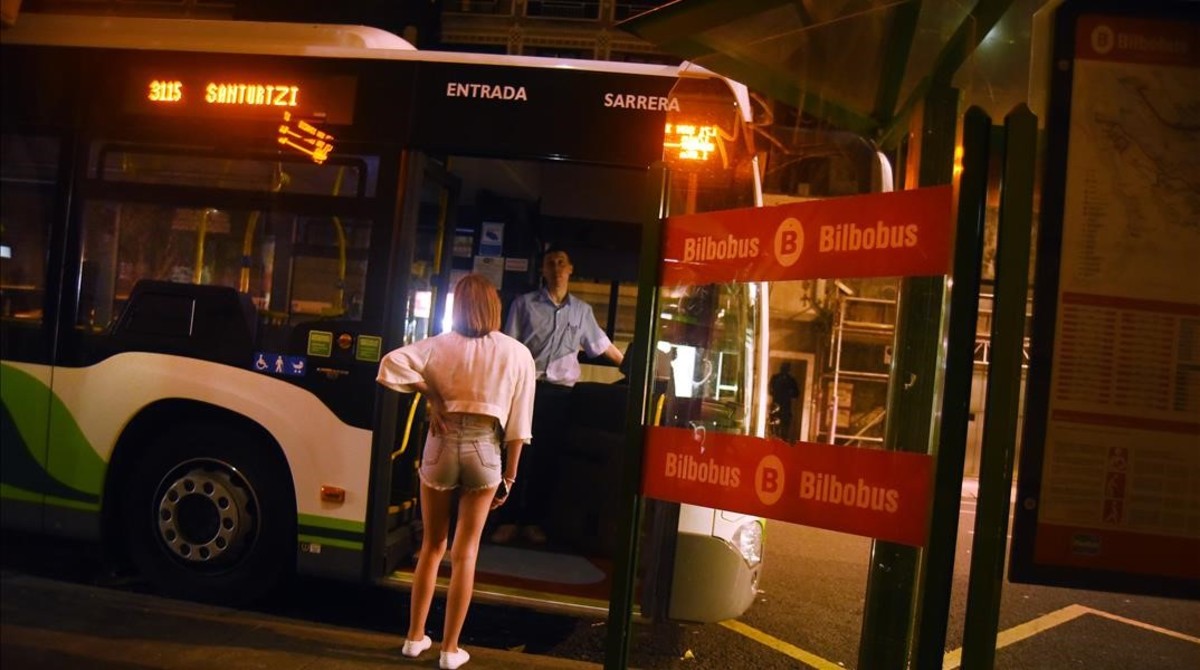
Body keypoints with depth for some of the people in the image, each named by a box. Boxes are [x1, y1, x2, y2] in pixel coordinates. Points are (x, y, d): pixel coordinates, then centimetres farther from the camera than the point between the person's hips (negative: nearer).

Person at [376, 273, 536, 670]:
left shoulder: (440, 345, 0)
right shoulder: (517, 354, 1)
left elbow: (391, 364, -14)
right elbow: (518, 423, 0)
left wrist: (430, 394, -4)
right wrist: (509, 476, 6)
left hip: (443, 443, 1)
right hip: (485, 447, -1)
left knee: (432, 545, 18)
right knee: (465, 553, 8)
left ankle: (415, 637, 27)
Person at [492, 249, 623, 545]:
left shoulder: (582, 310, 11)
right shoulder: (524, 303, 5)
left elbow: (601, 344, 22)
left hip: (560, 392, 2)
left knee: (546, 457, 6)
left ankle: (533, 520, 15)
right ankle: (509, 520, 6)